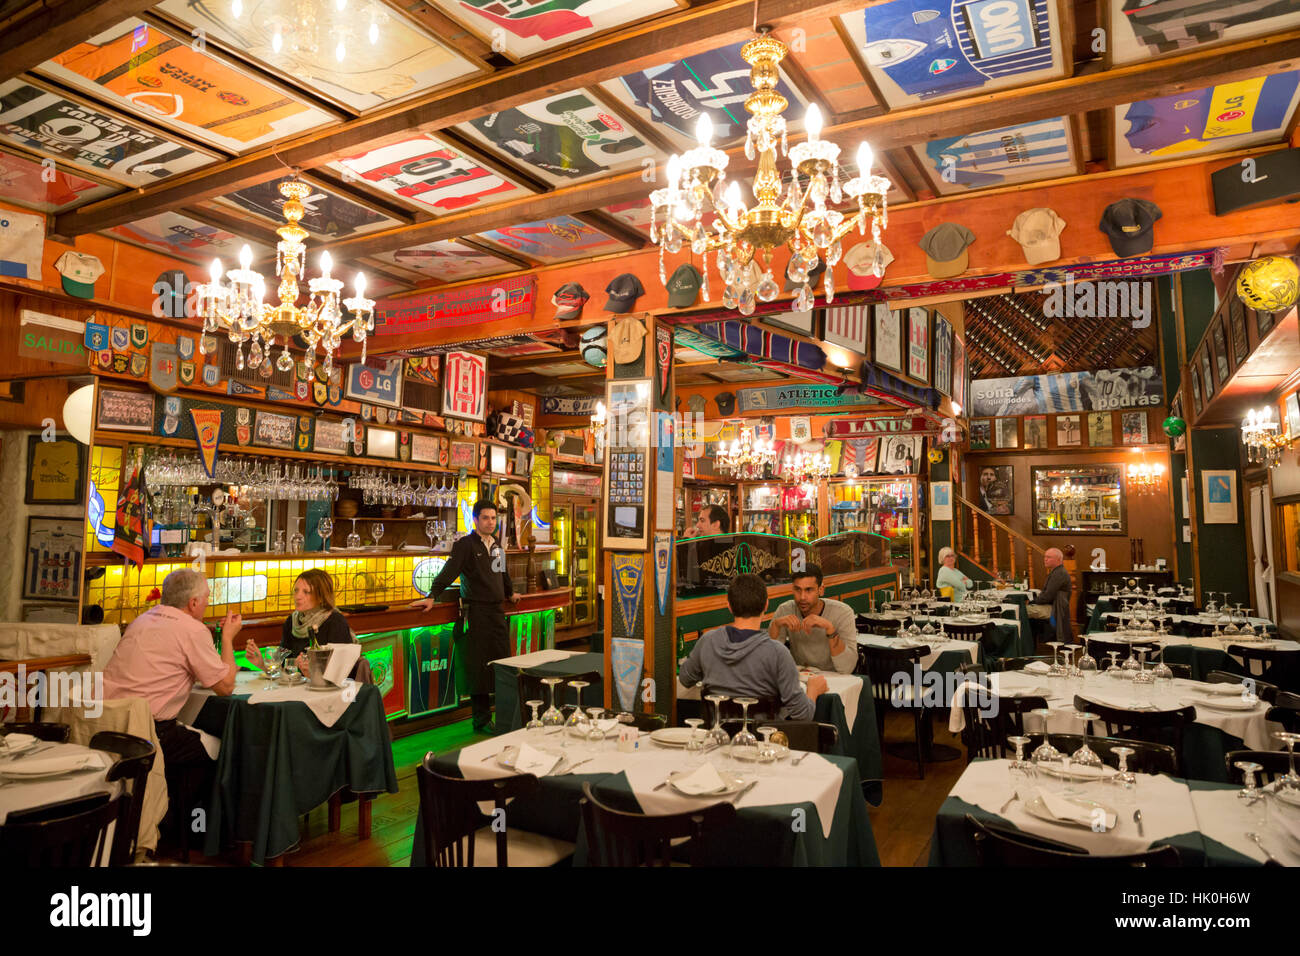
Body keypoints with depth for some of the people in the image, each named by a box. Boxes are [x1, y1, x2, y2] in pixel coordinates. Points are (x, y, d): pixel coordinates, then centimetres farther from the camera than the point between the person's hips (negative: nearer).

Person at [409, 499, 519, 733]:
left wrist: (510, 593, 40)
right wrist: (432, 597, -25)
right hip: (476, 612, -6)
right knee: (479, 667, -2)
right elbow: (448, 572, -15)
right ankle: (482, 721, 6)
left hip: (497, 611, 7)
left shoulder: (497, 546, 16)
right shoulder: (465, 545, -5)